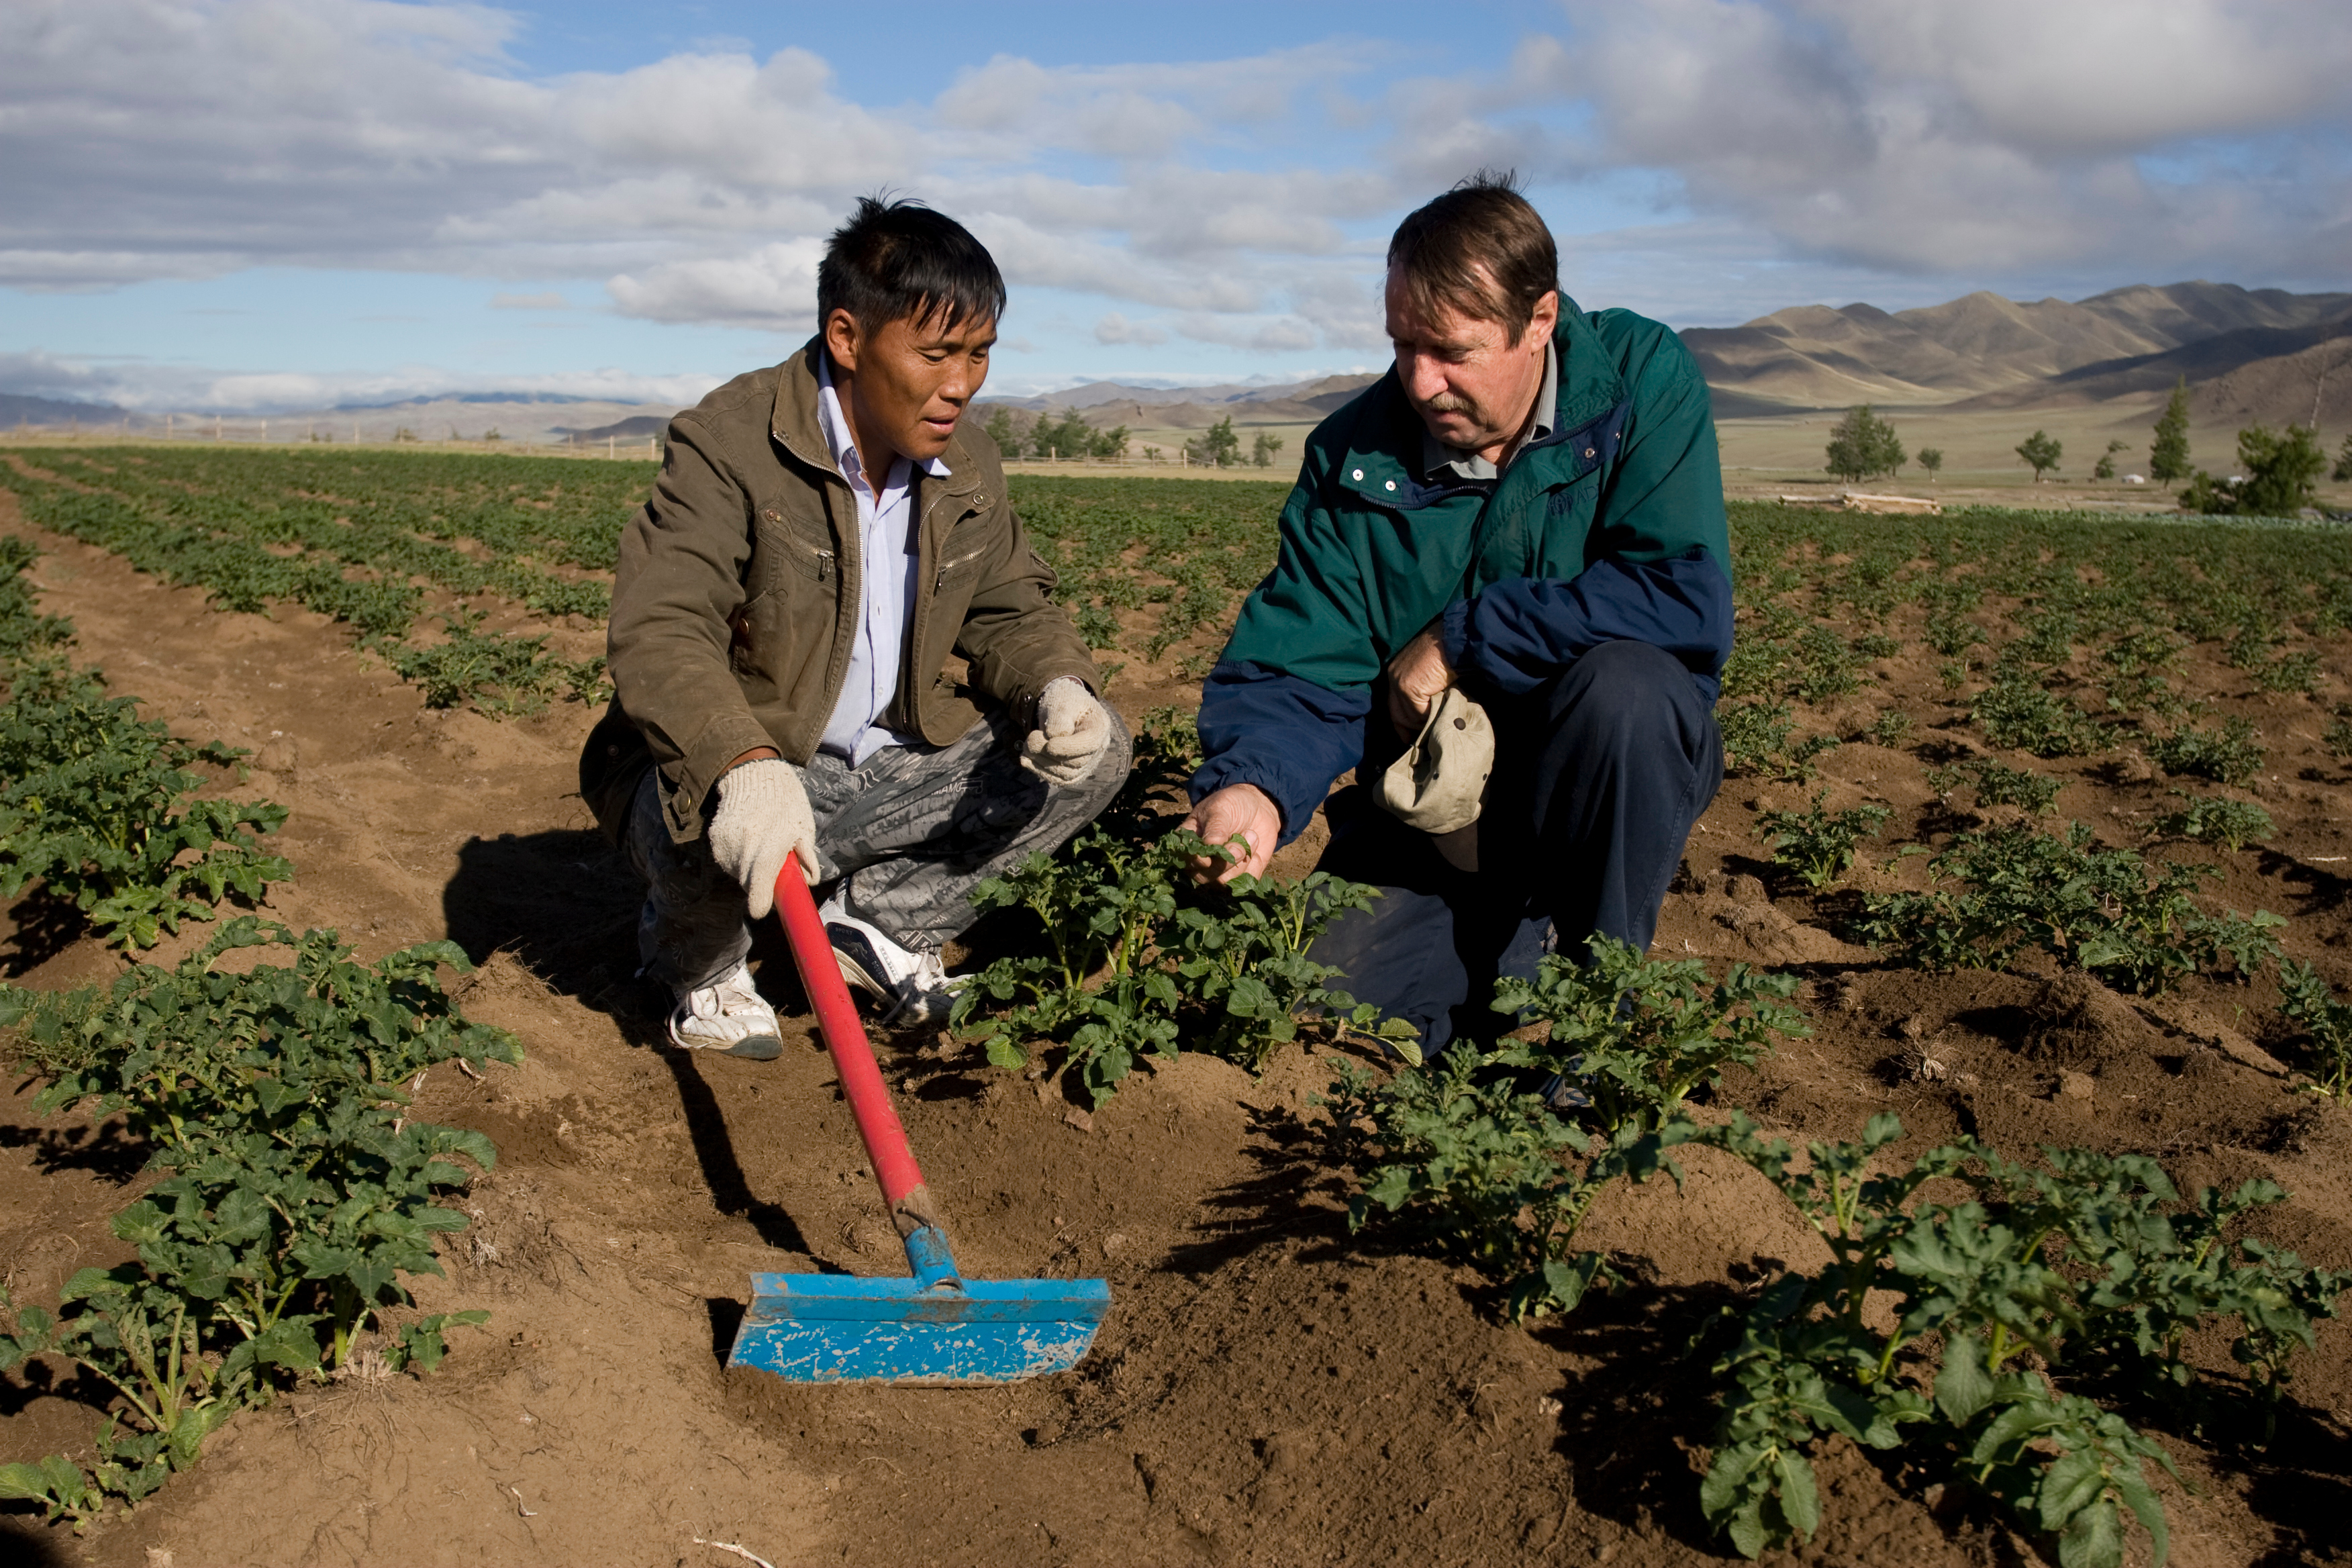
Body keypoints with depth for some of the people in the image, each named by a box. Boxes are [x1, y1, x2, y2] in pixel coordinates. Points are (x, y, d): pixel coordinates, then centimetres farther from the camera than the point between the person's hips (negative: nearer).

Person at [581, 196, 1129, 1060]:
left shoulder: (969, 466, 3)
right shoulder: (727, 442, -19)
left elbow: (1012, 608, 12)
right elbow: (659, 632, -32)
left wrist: (1056, 686, -14)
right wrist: (745, 767, -52)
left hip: (894, 766, 6)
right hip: (733, 772, -6)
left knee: (1094, 750, -5)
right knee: (708, 825, -40)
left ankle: (885, 915, 4)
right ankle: (697, 959, 0)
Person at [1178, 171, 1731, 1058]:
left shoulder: (1642, 379, -12)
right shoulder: (1352, 454, -6)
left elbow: (1688, 601, -23)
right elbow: (1299, 668, -11)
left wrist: (1458, 641, -20)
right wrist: (1250, 784, -33)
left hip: (1617, 783, -1)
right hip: (1432, 811, 2)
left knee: (1621, 680, -35)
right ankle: (1497, 942, 15)